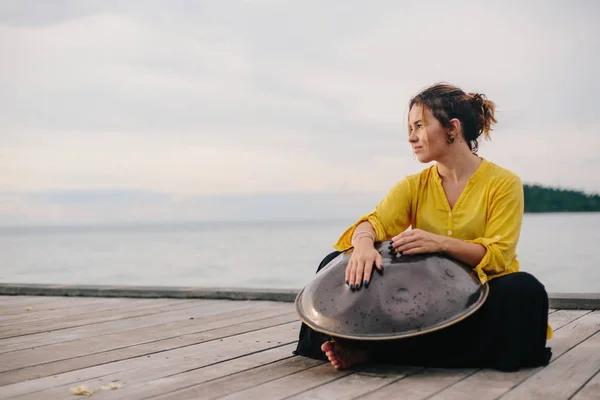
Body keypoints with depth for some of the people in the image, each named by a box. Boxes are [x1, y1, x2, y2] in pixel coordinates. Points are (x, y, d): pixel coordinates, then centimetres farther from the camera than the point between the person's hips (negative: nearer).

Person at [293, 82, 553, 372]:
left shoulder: (503, 183, -4)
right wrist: (364, 243, -36)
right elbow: (375, 221, -12)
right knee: (335, 263, -8)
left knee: (523, 290, -38)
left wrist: (440, 243, -30)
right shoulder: (414, 186, 6)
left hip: (483, 299, -2)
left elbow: (498, 255, -14)